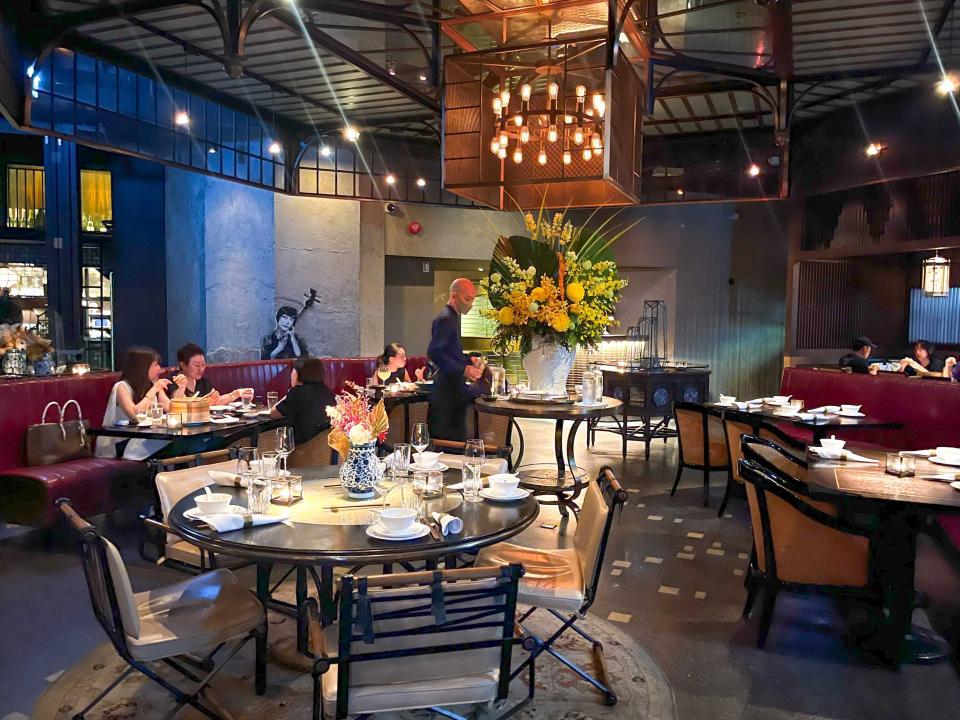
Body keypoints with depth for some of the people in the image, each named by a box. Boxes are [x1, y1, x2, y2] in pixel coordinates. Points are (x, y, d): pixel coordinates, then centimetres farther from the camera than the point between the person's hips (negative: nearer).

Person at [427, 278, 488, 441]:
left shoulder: (452, 318, 17)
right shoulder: (445, 319, -14)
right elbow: (434, 353, -24)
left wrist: (469, 360, 11)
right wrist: (463, 370, -29)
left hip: (455, 389, 10)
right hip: (446, 392, -10)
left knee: (458, 440, 13)